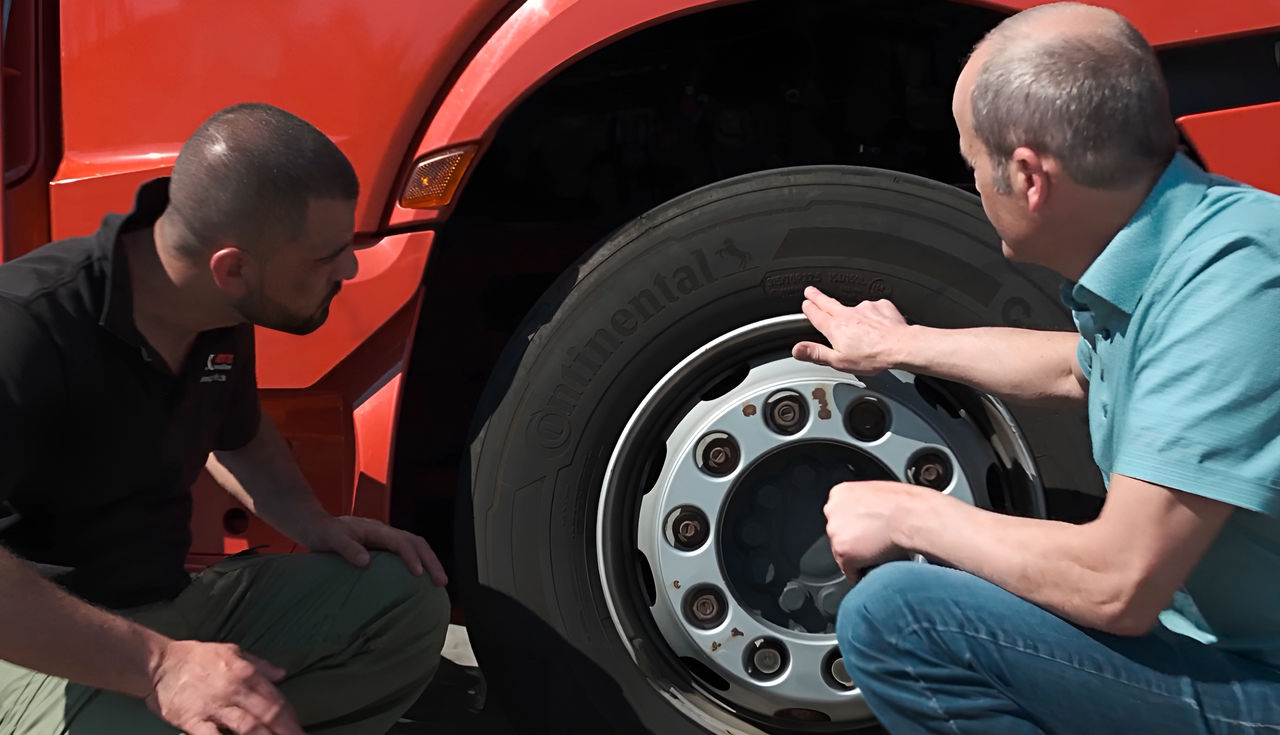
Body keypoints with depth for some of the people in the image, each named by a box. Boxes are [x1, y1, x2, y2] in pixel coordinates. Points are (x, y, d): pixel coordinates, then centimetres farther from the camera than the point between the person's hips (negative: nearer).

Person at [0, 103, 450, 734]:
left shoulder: (221, 316, 2)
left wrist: (316, 526, 5)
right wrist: (157, 666, -38)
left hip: (172, 601, 8)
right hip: (51, 649, -7)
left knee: (407, 600, -2)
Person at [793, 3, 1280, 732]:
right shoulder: (1158, 260, 1)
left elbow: (1119, 584, -29)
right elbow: (1076, 367, 24)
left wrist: (911, 515, -14)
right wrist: (901, 344, 31)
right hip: (1219, 641, 9)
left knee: (894, 613, -18)